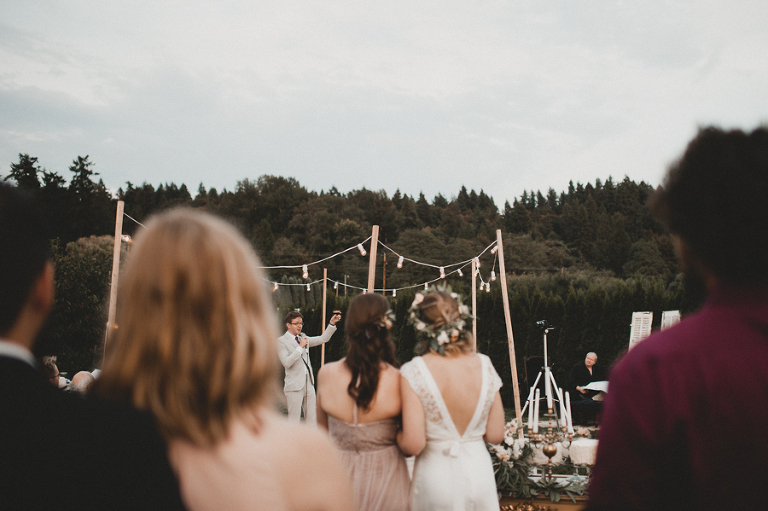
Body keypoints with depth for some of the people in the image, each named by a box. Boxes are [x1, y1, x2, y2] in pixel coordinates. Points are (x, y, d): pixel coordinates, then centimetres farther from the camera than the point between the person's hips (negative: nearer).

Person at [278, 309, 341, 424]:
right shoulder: (282, 341, -5)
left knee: (312, 419, 8)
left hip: (309, 384, 7)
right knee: (294, 419, -3)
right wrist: (300, 347, -17)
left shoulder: (303, 338, 16)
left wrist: (331, 324, 3)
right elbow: (286, 362, -17)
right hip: (294, 385, -7)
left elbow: (323, 339, 15)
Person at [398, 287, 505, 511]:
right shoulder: (484, 366, -6)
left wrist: (397, 436, 2)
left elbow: (413, 445, -19)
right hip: (479, 471, 3)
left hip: (436, 474, -3)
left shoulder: (414, 372, -17)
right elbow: (495, 435, -1)